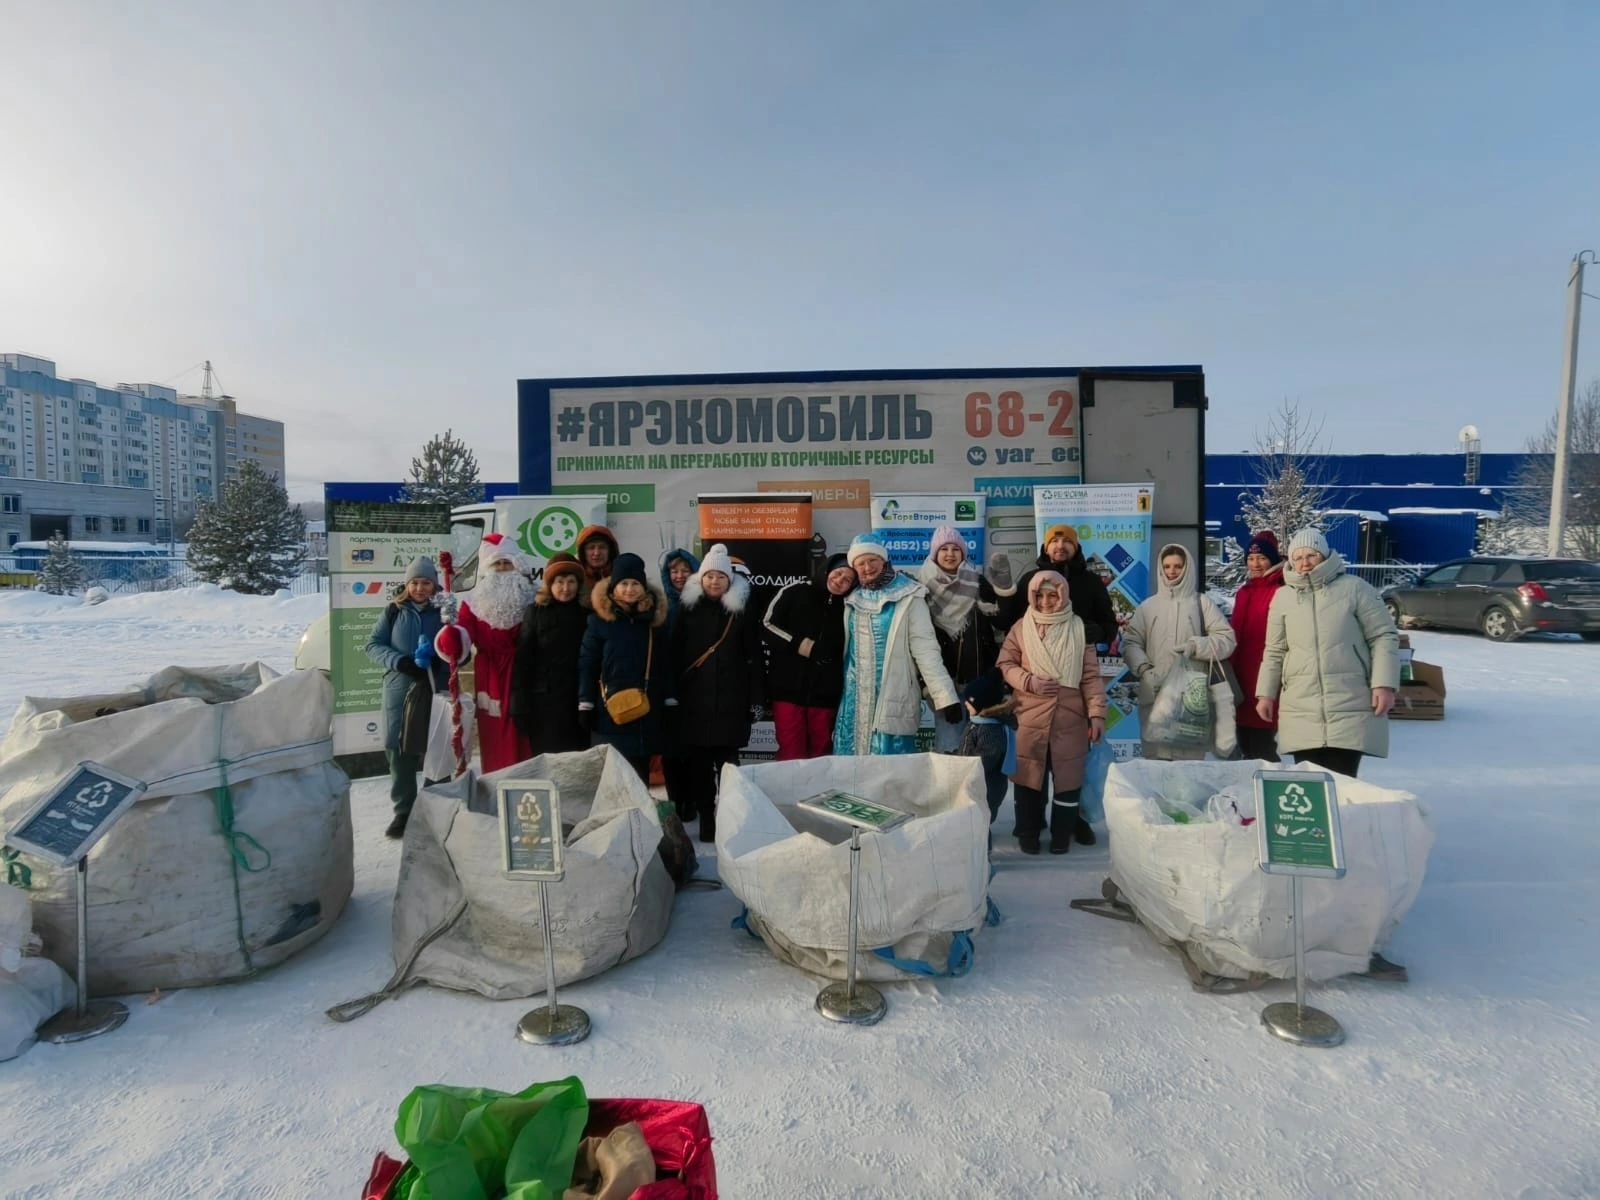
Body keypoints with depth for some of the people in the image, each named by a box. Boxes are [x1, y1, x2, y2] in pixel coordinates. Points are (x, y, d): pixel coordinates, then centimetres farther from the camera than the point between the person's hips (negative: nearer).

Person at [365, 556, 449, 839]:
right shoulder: (394, 612, 6)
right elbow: (373, 645, 5)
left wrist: (438, 661, -16)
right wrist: (400, 662, -12)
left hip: (438, 691, -1)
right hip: (399, 690, 1)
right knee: (399, 749, 6)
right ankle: (403, 811, 20)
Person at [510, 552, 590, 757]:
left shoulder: (586, 613, 5)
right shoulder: (535, 612, 1)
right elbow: (523, 659, -3)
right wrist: (520, 703, -9)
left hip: (577, 699, 2)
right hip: (543, 699, -1)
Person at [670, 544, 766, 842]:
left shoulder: (742, 612, 2)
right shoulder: (688, 610, 5)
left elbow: (753, 657, 0)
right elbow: (675, 654, 3)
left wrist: (756, 697, -5)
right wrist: (672, 693, -2)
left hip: (730, 701, -1)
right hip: (694, 700, 1)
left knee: (728, 763, 2)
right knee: (698, 764, 5)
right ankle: (705, 819, 15)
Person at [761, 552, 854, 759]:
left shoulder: (848, 607, 6)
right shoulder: (796, 591, -2)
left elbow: (847, 651, 12)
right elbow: (767, 625, -3)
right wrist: (796, 643, -14)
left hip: (825, 692, 3)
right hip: (789, 687, -3)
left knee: (821, 754, 9)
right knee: (791, 752, -2)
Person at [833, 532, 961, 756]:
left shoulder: (908, 597, -8)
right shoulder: (852, 598, 9)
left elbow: (925, 649, -12)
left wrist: (945, 696, -17)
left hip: (892, 699, -5)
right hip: (854, 700, 5)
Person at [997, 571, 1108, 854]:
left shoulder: (1079, 628, 3)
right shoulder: (1021, 628, 4)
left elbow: (1091, 674, 1)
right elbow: (1005, 664, 5)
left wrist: (1097, 712, -6)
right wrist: (1029, 681, -12)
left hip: (1070, 717, 0)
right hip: (1031, 717, 0)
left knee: (1068, 775, 5)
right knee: (1029, 773, 6)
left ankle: (1063, 833, 19)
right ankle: (1028, 831, 20)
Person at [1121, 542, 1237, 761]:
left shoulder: (1203, 603, 9)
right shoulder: (1148, 606, 11)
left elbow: (1227, 639, 2)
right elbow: (1130, 643, 5)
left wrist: (1197, 646, -15)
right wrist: (1144, 670, -11)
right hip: (1155, 696, 1)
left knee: (1191, 756, -1)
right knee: (1156, 754, 0)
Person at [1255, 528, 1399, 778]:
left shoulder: (1354, 588, 0)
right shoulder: (1283, 597, 8)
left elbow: (1384, 636, 1)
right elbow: (1275, 651, 13)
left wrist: (1384, 684, -8)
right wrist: (1266, 693, 9)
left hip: (1350, 706, -2)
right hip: (1300, 709, 3)